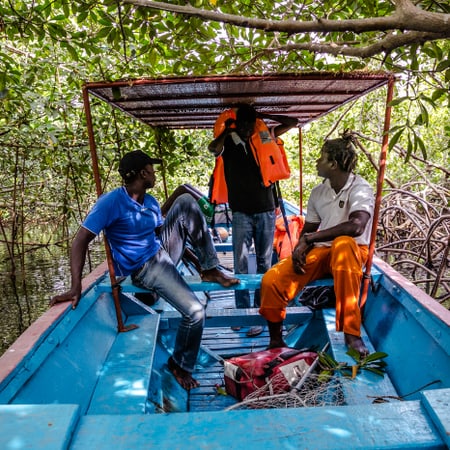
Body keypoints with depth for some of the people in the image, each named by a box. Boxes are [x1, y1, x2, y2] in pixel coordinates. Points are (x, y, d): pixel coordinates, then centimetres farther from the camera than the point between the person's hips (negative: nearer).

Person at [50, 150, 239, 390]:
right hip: (145, 269, -7)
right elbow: (81, 240, -21)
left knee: (186, 201, -9)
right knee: (195, 311, -21)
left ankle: (210, 269, -7)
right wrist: (76, 286, -28)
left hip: (164, 252, 7)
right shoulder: (112, 201, -17)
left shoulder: (151, 202, 6)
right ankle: (178, 364, 9)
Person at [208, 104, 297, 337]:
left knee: (264, 263, 7)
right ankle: (242, 312, 8)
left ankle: (261, 309, 18)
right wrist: (227, 130, -9)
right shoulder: (228, 142, -1)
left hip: (266, 210, 2)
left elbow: (292, 122, 11)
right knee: (241, 264, -2)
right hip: (241, 213, -2)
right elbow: (213, 148, -24)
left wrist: (263, 115, 5)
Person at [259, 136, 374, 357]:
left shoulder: (360, 188, -9)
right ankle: (276, 340, 4)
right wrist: (300, 248, -10)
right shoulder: (318, 192, 9)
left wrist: (309, 238, -24)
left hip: (351, 252, -4)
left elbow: (356, 226, -28)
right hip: (320, 252, 4)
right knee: (271, 280, -19)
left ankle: (351, 332, -32)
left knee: (343, 244, -42)